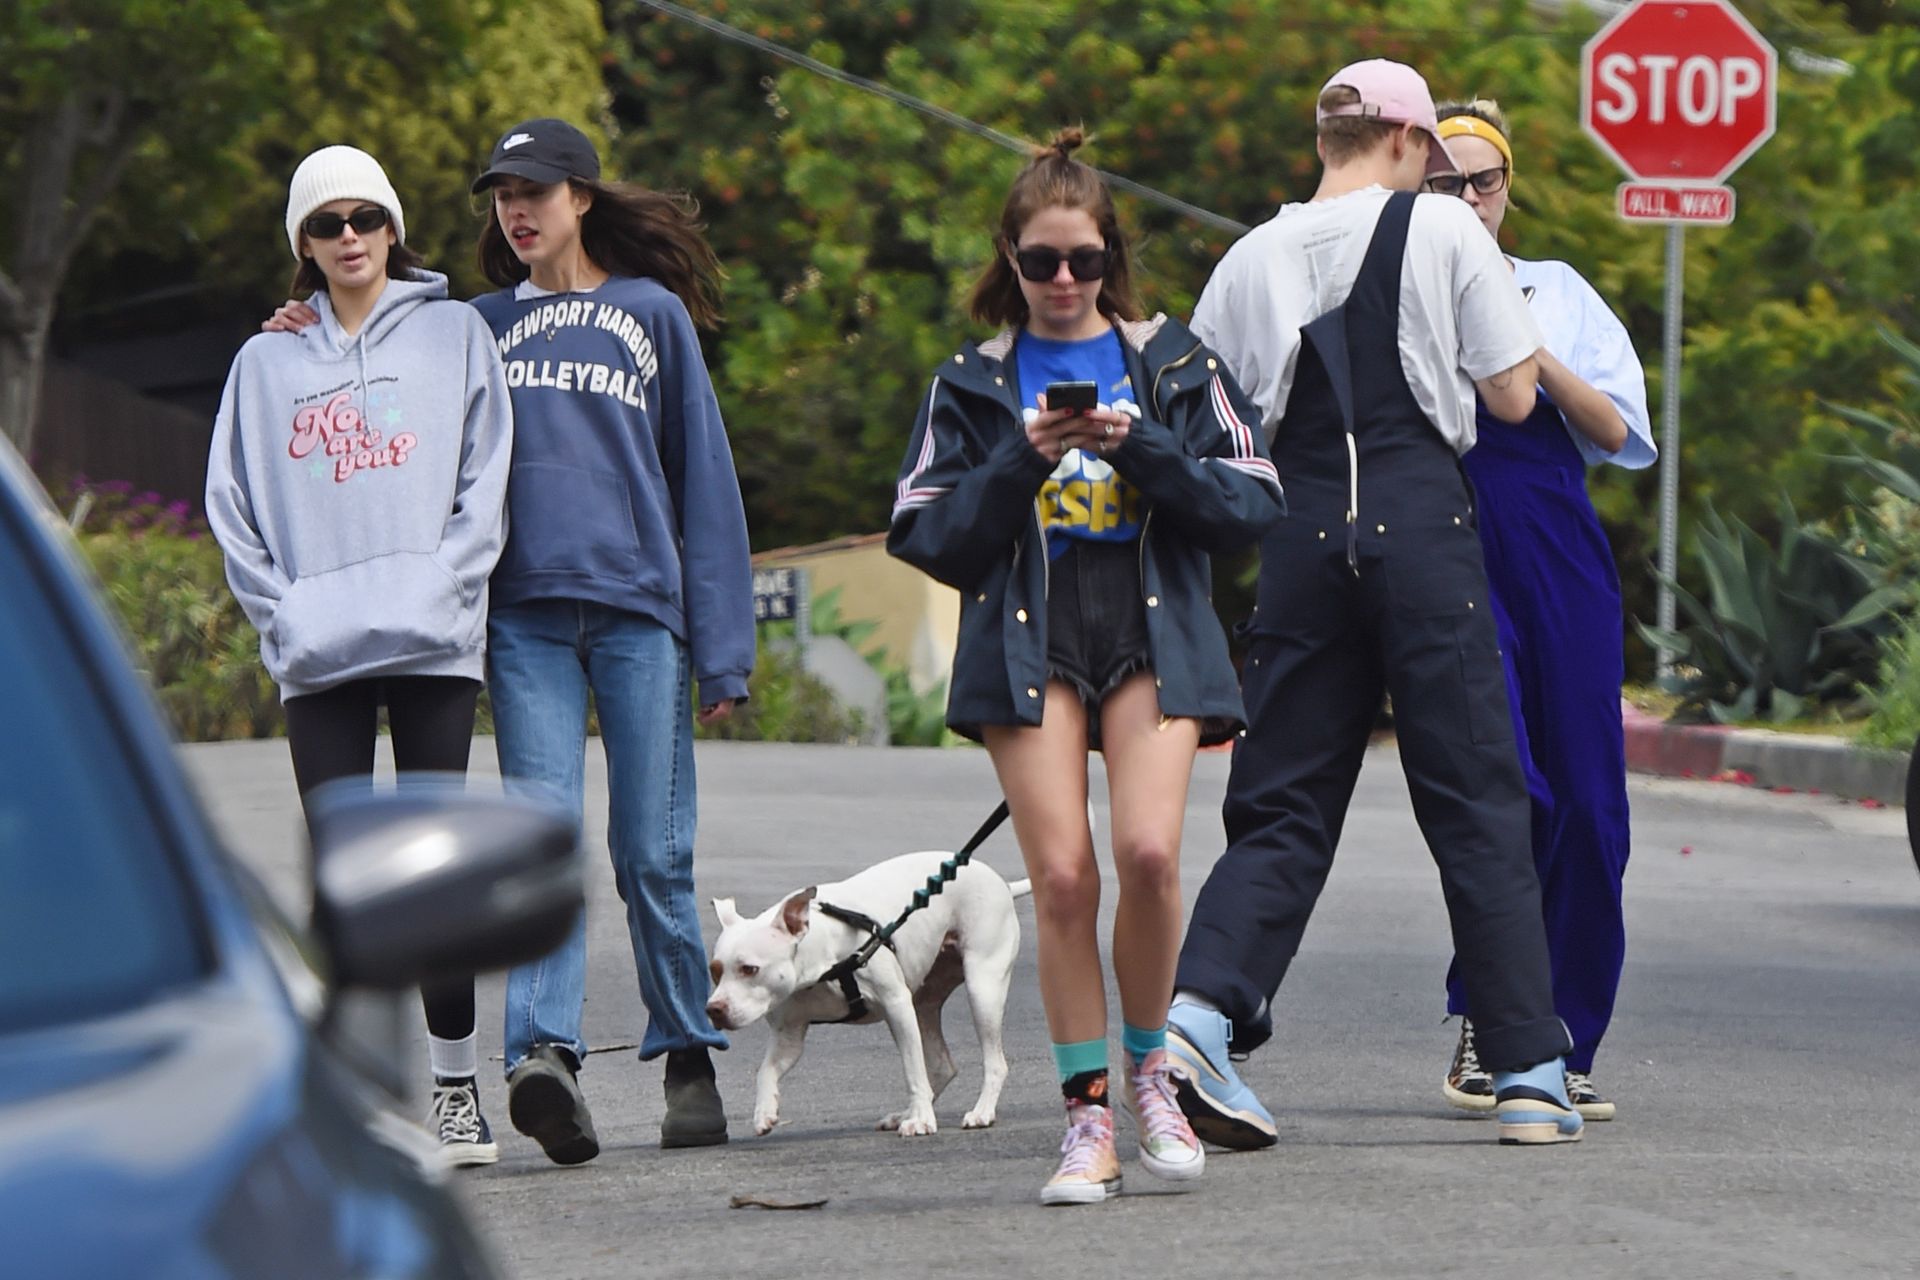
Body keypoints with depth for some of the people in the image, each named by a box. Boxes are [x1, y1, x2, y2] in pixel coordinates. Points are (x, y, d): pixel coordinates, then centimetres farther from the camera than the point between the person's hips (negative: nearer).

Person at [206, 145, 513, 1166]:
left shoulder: (453, 333, 10)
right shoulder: (268, 361, 15)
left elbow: (486, 478, 4)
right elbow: (232, 503, 12)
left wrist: (441, 587, -8)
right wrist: (281, 613, -1)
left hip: (433, 645, -2)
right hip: (318, 657, 2)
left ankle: (455, 1086, 1)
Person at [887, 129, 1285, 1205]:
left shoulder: (1173, 362, 12)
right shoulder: (975, 383, 13)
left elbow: (1256, 502, 5)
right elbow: (926, 536, 5)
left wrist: (1142, 448, -8)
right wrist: (1020, 461, -8)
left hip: (1153, 630, 0)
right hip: (1029, 636, 1)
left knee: (1150, 851, -19)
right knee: (1062, 875, -10)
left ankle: (1149, 1068, 4)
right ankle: (1089, 1119, -1)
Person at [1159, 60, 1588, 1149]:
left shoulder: (1255, 258, 10)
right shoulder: (1443, 229, 1)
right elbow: (1512, 398, 2)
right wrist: (1504, 310, 20)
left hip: (1304, 538, 3)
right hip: (1424, 521, -3)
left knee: (1285, 804, 8)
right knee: (1478, 802, 3)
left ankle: (1202, 1008, -13)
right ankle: (1531, 1073, 3)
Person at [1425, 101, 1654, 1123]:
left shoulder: (1558, 293, 18)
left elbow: (1622, 434, 8)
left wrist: (1533, 358, -5)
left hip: (1560, 558, 3)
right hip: (1448, 558, -3)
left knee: (1587, 805, -1)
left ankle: (1564, 1048, 9)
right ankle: (1481, 1027, -4)